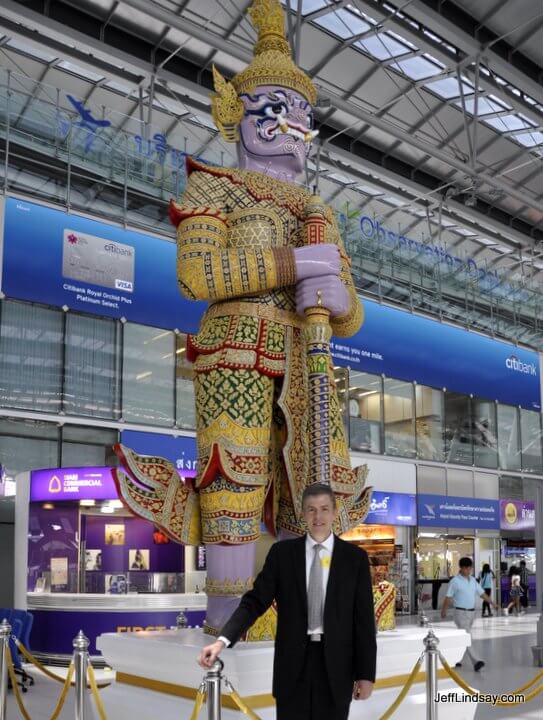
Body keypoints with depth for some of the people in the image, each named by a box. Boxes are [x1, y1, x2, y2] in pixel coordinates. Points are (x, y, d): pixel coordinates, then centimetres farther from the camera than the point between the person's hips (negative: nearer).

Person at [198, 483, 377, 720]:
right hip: (293, 662, 0)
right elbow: (255, 601, -3)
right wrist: (223, 640, -16)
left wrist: (366, 674, -1)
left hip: (335, 664, 0)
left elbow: (364, 618, 2)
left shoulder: (355, 557, 1)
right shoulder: (282, 552, 2)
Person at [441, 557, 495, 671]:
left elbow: (481, 593, 12)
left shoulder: (473, 580, 11)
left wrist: (491, 602, 2)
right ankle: (476, 662, -21)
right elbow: (448, 597, -5)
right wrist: (444, 611, -3)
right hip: (461, 612, -7)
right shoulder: (455, 581, -8)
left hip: (472, 612, 7)